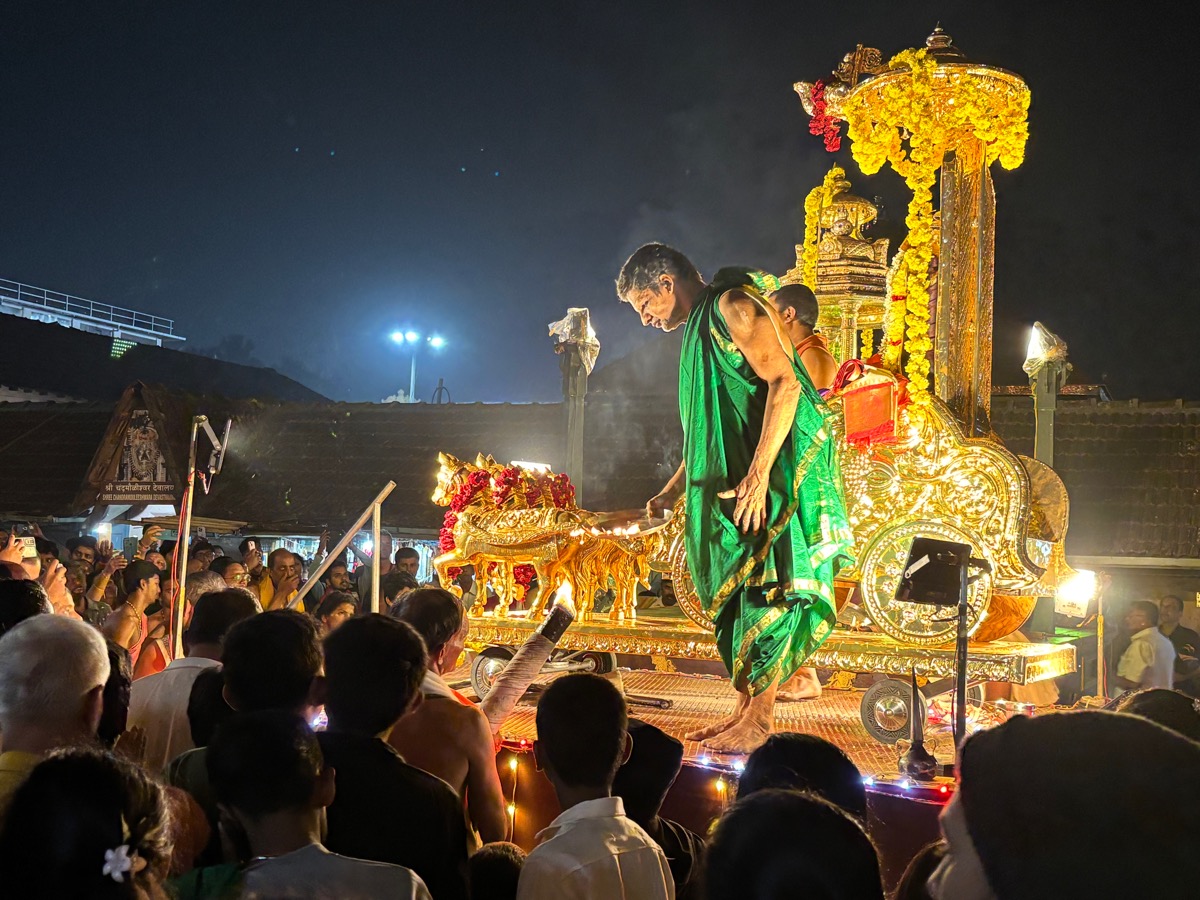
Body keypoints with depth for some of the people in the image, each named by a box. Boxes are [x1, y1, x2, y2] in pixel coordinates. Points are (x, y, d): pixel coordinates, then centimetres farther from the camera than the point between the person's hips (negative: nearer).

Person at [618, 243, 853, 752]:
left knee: (763, 592, -8)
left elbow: (784, 382, -21)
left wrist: (758, 474, -27)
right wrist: (673, 489, 23)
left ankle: (759, 722, -4)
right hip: (732, 481, 10)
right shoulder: (699, 328, 21)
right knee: (735, 592, 9)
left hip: (772, 473, -10)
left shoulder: (733, 306, -9)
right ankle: (744, 711, 16)